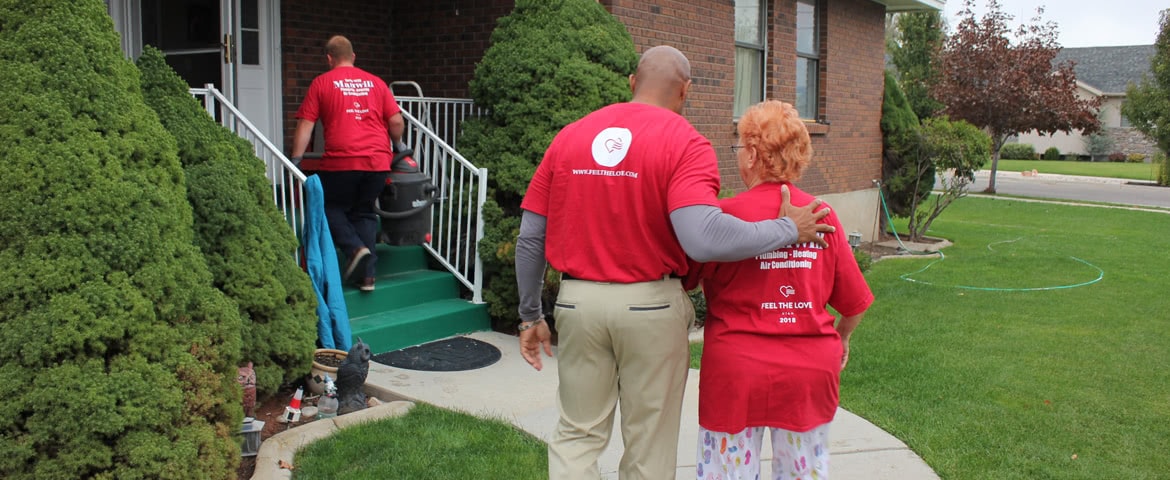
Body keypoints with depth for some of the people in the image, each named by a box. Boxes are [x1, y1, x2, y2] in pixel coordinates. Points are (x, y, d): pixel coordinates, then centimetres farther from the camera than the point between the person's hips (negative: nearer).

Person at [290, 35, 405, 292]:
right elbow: (396, 121, 10)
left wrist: (295, 160, 5)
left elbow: (305, 125, 2)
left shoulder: (321, 83, 6)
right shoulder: (375, 82, 14)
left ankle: (355, 248, -8)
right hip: (378, 161, 3)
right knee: (364, 212, 15)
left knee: (331, 207, 16)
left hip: (341, 161, -3)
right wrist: (397, 145, 28)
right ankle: (367, 274, 7)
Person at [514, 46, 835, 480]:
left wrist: (530, 315, 15)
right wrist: (787, 230, -11)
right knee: (648, 442, 13)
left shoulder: (569, 137, 5)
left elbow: (530, 238, 5)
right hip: (650, 305, -3)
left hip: (578, 300, 3)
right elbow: (703, 239, -24)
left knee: (577, 433, 17)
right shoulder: (684, 143, -8)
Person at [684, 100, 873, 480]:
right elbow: (854, 302, 4)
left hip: (737, 369, -3)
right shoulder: (822, 216, -2)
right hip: (811, 370, 4)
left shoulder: (726, 215, -13)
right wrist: (841, 337, 24)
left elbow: (684, 280, -4)